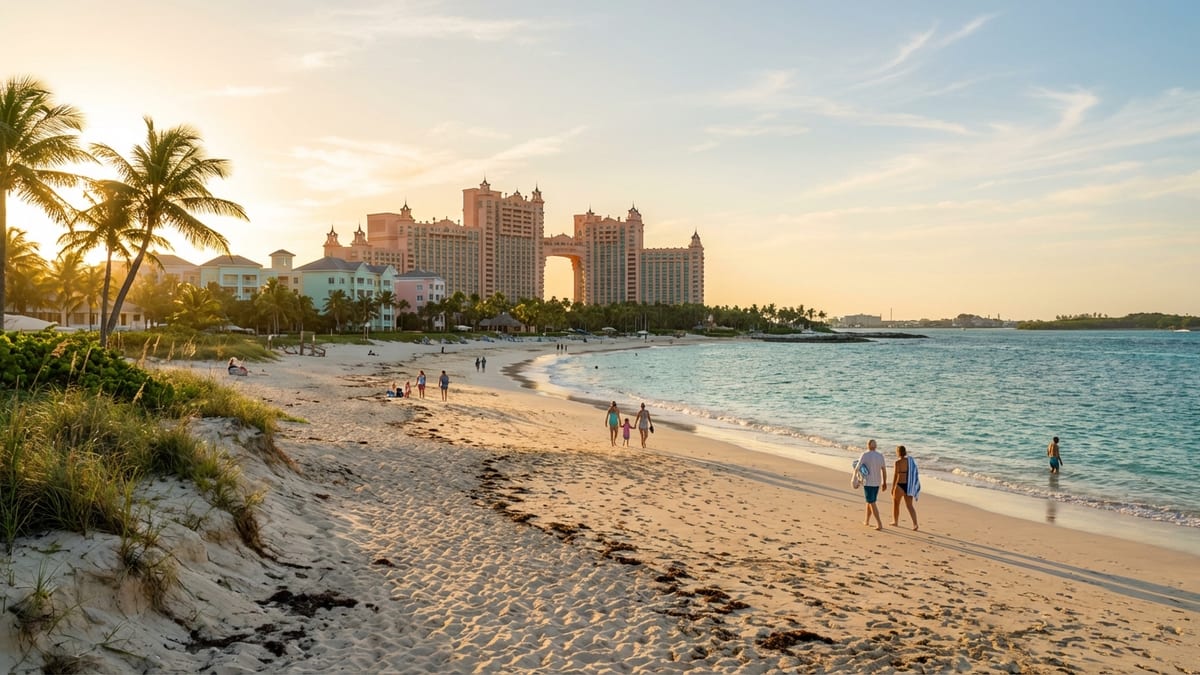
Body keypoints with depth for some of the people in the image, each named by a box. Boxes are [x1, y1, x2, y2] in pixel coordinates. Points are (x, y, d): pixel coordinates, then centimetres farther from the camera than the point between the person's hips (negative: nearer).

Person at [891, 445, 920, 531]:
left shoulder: (898, 462, -14)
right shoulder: (910, 460, 6)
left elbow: (895, 475, -16)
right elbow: (912, 473, 11)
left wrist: (892, 488, -10)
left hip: (900, 485, -6)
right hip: (909, 486, 6)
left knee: (895, 503, 17)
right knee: (909, 506, 6)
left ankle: (895, 521, 29)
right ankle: (915, 524, -11)